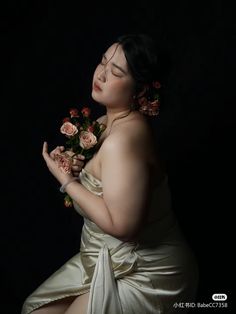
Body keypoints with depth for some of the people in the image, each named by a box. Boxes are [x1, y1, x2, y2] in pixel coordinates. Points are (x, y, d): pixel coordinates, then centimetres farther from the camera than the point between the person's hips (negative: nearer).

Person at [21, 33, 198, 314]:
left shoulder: (124, 138, -29)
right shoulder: (106, 123, 1)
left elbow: (121, 224, -30)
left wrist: (66, 180, -20)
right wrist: (75, 166, -8)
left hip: (146, 277, -9)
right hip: (106, 260, 9)